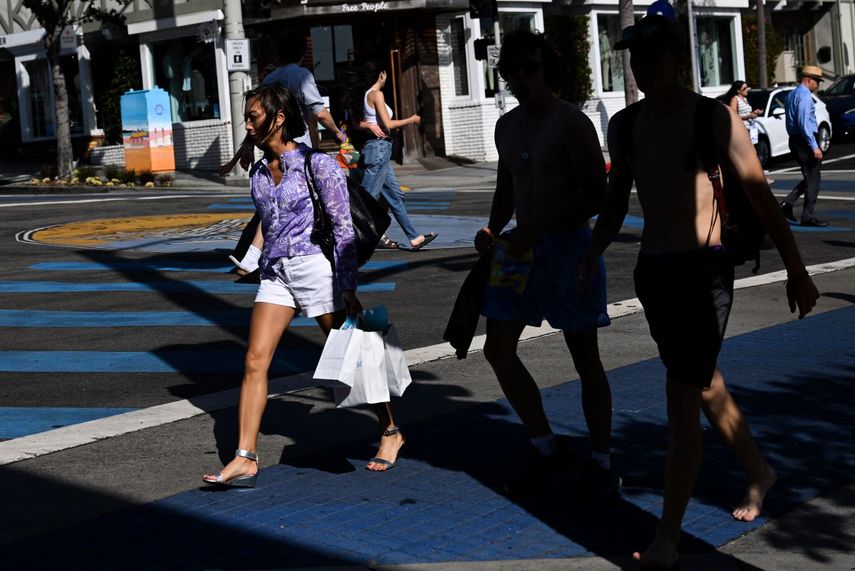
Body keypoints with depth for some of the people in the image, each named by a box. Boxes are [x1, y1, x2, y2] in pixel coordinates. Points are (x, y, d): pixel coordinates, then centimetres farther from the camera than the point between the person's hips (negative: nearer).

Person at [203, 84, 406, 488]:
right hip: (276, 273, 6)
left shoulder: (318, 165, -9)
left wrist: (348, 289, -13)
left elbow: (344, 230, -9)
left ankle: (390, 432, 24)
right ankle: (245, 459, -5)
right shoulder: (259, 173, 10)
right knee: (255, 361, -6)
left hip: (315, 268, -6)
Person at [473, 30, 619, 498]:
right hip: (522, 248, 7)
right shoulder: (507, 126, 11)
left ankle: (601, 462, 15)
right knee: (497, 350, 3)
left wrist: (535, 231, -21)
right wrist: (494, 231, 3)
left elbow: (595, 196, -16)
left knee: (585, 358, 2)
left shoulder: (571, 123, -12)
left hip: (568, 247, -7)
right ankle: (547, 449, 17)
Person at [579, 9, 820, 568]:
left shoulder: (715, 118, -8)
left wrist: (797, 269, -5)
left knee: (683, 400, -9)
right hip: (652, 270, 6)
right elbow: (618, 200, 17)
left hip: (704, 269, -6)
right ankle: (759, 472, 42)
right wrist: (593, 255, 2)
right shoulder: (625, 124, 7)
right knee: (703, 386, 19)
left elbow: (760, 195, -5)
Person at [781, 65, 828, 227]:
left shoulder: (792, 95, 15)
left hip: (795, 140, 9)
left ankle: (788, 204, 8)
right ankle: (808, 216, 1)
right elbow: (804, 123, -23)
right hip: (805, 140, -9)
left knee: (810, 177, 17)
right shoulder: (804, 95, -15)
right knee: (813, 179, -2)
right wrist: (814, 146, -24)